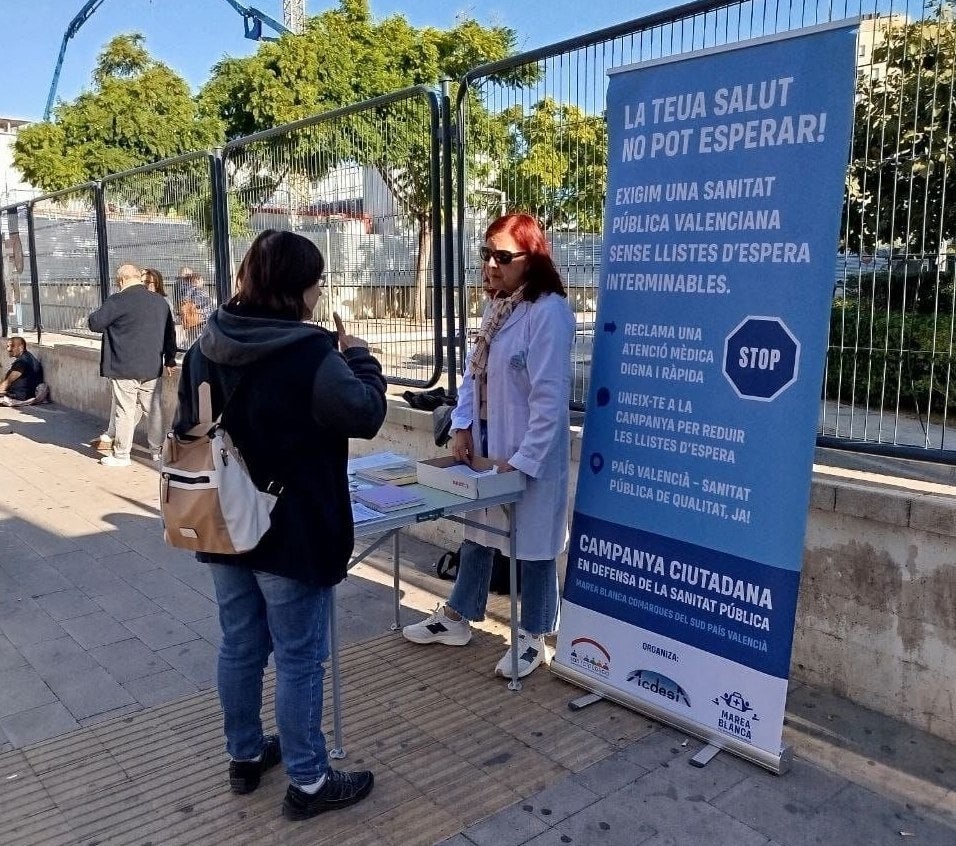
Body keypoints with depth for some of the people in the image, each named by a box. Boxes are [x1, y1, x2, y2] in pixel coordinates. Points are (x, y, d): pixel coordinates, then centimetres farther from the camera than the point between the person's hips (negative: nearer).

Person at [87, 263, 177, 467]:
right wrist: (170, 360, 24)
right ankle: (157, 449, 18)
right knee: (153, 408, 12)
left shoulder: (118, 301, -11)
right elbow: (170, 334, 15)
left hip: (124, 368, -5)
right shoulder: (160, 302, 8)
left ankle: (121, 455, 9)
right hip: (152, 368, 5)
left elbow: (95, 323, -7)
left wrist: (102, 312, 15)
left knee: (125, 411, 2)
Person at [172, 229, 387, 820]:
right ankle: (308, 783, 18)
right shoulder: (310, 351, -20)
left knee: (241, 647, 19)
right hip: (294, 532, -7)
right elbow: (366, 415, -16)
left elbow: (186, 428, 11)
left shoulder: (208, 346, 3)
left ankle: (246, 756, 36)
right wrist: (360, 358, 0)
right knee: (300, 659, 5)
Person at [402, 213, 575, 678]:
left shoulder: (548, 312, -20)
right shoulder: (495, 307, 8)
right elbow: (473, 371, 12)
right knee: (478, 531, 21)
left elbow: (550, 395, -23)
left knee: (532, 542, 8)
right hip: (485, 446, 8)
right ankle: (456, 617, 38)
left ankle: (533, 638, 27)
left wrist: (524, 460, -22)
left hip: (528, 455, -8)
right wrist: (462, 427, 0)